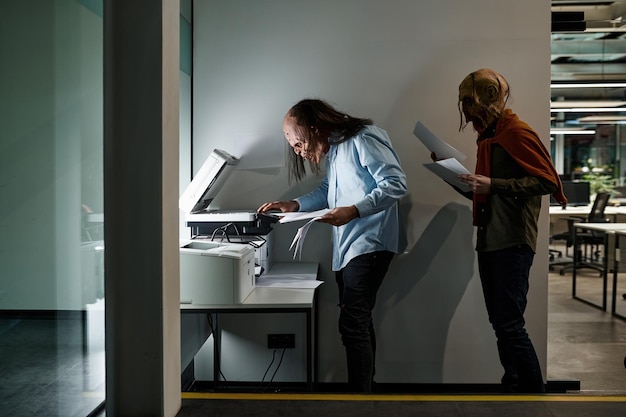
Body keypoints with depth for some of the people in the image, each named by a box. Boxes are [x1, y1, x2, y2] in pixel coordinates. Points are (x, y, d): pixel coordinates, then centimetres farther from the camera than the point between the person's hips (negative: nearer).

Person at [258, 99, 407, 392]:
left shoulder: (363, 139, -14)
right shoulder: (333, 149, 15)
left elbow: (396, 183, -20)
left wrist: (354, 210, -27)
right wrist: (294, 205, 12)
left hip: (368, 244, -10)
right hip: (346, 247, 10)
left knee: (352, 326, -13)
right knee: (359, 323, 17)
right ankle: (364, 386, 29)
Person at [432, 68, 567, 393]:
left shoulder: (517, 133, -9)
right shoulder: (487, 137, 17)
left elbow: (547, 182, -17)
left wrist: (493, 185, -22)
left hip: (512, 244, -9)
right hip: (488, 243, 9)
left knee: (510, 325, -8)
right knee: (500, 325, 12)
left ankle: (534, 389, 4)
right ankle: (513, 385, 22)